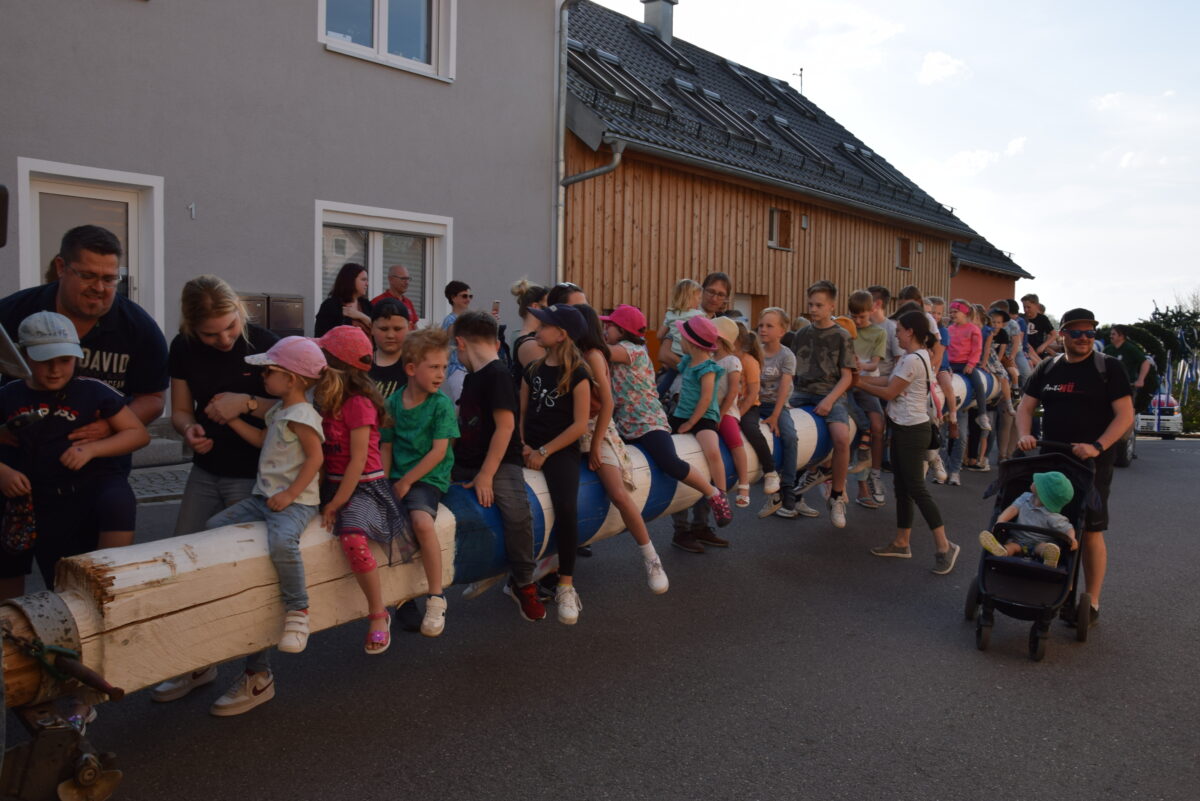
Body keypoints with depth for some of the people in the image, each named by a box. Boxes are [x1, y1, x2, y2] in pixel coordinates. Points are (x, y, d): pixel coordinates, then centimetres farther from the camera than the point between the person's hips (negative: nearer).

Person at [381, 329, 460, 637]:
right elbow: (386, 447, 11)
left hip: (428, 478, -4)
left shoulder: (442, 404, -5)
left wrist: (406, 482, -11)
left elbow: (438, 451, -10)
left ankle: (436, 598, -15)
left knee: (422, 521, -31)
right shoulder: (393, 402, 6)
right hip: (397, 478, 4)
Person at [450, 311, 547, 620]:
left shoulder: (497, 375, -10)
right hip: (465, 462, 9)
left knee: (518, 512, -30)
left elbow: (505, 425, -17)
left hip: (499, 463, -9)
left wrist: (486, 474, -19)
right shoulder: (471, 377, 16)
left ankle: (523, 584, -8)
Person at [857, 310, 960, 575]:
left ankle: (944, 546, 3)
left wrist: (860, 383, -3)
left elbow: (889, 393, -15)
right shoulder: (915, 356, 11)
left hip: (912, 430, -10)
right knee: (902, 486, 14)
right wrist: (861, 377, 6)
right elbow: (890, 381, 9)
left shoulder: (913, 360, -20)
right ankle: (901, 542, 22)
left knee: (916, 488, -5)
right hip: (904, 427, 10)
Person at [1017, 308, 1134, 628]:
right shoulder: (1048, 368, 9)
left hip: (1092, 464, -4)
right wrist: (1024, 434, -10)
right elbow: (1025, 406, 10)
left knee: (1090, 532, 0)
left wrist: (1097, 446, -22)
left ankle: (1092, 603, 11)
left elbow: (1125, 414, -8)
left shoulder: (1108, 367, -3)